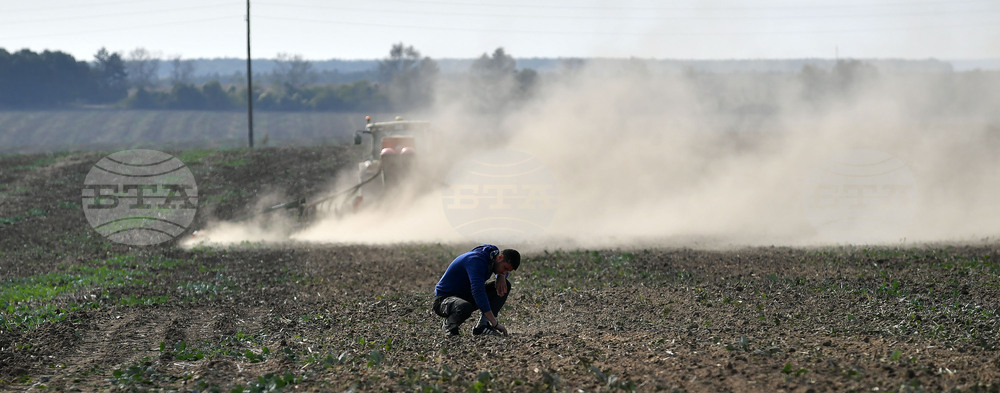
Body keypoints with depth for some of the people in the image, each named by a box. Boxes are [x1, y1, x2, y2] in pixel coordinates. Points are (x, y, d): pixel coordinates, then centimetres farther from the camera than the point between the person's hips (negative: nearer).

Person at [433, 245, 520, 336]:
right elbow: (478, 292, -40)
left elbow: (505, 272, 22)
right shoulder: (477, 261, -30)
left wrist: (502, 276, -6)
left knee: (505, 285, -3)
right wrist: (495, 323, -42)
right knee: (465, 308, -44)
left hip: (466, 296, 9)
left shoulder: (493, 252, -2)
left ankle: (483, 325, -8)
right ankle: (448, 324, -9)